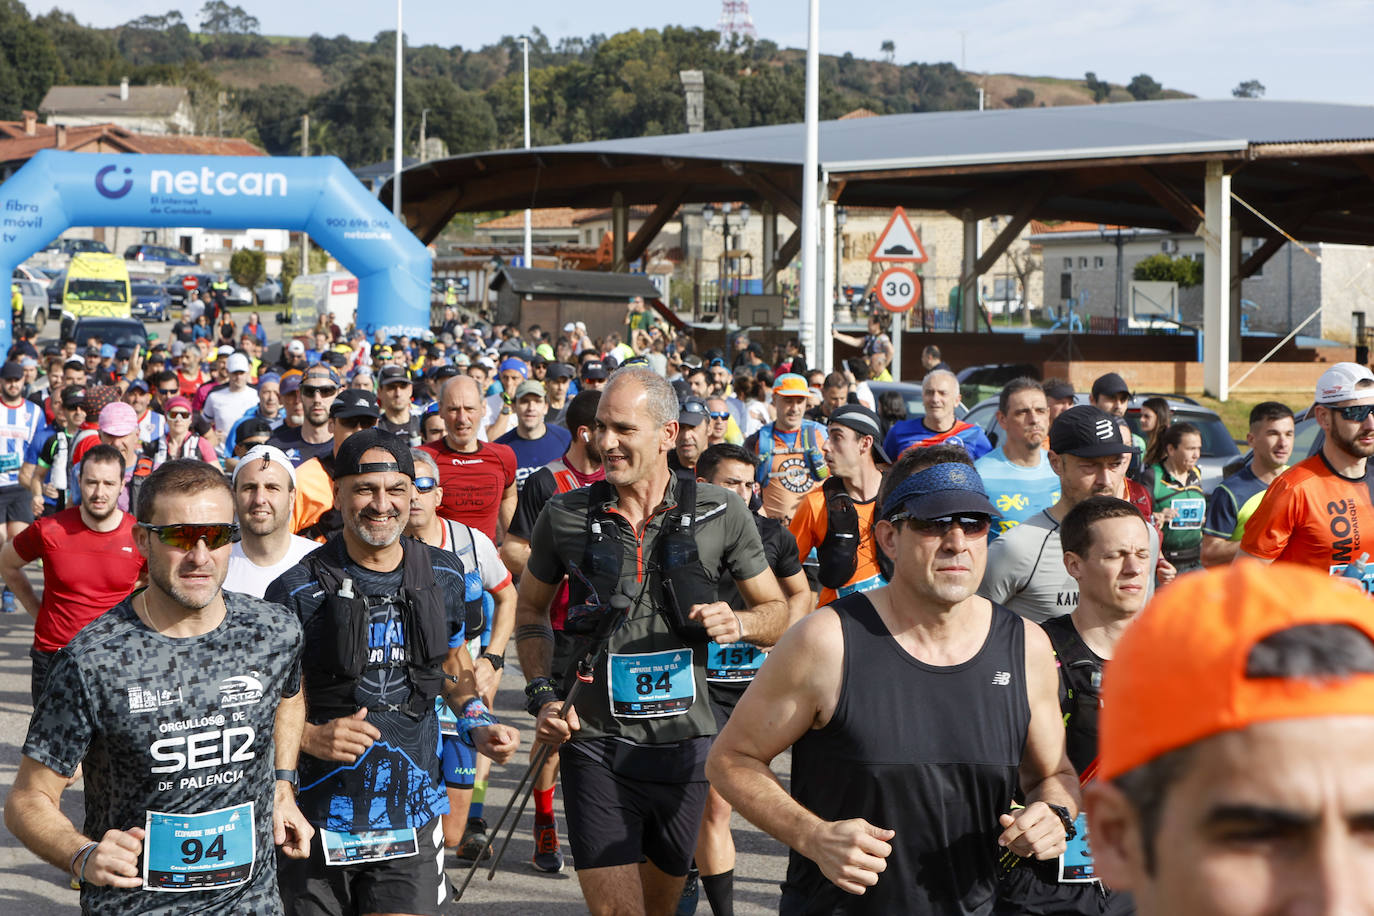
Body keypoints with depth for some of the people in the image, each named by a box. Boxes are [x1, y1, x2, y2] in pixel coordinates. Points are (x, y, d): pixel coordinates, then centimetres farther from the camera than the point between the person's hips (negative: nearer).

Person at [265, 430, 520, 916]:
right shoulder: (298, 591, -7)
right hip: (317, 820, -2)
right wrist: (312, 738, -21)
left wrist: (478, 724, 6)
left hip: (409, 819, 2)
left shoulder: (444, 576, 6)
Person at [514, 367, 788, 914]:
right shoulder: (566, 516, -2)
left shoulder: (719, 513, -2)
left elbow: (777, 612, 7)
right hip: (596, 744, -1)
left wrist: (738, 624, -15)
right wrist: (544, 696, -1)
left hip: (684, 742, 1)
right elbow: (530, 610, 13)